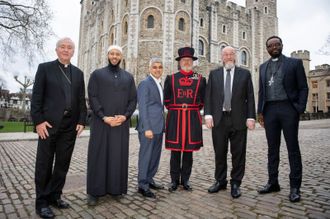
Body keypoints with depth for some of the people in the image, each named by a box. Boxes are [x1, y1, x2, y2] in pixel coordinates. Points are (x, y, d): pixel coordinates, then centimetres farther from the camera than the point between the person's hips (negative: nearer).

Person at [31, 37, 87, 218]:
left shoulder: (78, 73, 13)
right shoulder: (45, 68, 4)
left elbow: (81, 99, 10)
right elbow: (36, 96, -2)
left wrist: (81, 121, 1)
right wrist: (38, 121, -11)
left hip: (70, 126, 4)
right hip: (49, 123, -3)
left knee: (63, 164, 10)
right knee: (44, 164, 6)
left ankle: (54, 196, 26)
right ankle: (41, 202, 18)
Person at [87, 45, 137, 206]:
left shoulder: (128, 77, 12)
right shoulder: (97, 74, 5)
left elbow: (133, 99, 6)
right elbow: (92, 97, -3)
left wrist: (125, 116, -10)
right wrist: (104, 117, -14)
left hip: (121, 123, 2)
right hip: (101, 123, -2)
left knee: (119, 155, 6)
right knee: (98, 154, 3)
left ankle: (115, 188, 20)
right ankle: (94, 192, 14)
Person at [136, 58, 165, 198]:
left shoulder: (159, 84, 18)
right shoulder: (145, 83, -8)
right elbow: (142, 107, -14)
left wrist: (162, 125, 15)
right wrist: (147, 128, -19)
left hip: (158, 127, 9)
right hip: (149, 127, -8)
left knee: (155, 155, 15)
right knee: (146, 156, 0)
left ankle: (149, 180, 29)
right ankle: (143, 186, 13)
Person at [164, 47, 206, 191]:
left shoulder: (200, 79, 9)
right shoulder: (171, 78, 8)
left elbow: (203, 100, 12)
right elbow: (166, 99, 12)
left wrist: (194, 110, 6)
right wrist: (173, 110, 7)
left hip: (192, 119, 1)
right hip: (175, 118, 0)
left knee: (189, 150, 7)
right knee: (175, 150, 4)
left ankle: (185, 179, 21)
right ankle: (174, 180, 17)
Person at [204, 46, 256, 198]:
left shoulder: (245, 74, 9)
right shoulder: (213, 74, 11)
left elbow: (250, 97, 4)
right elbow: (208, 96, 6)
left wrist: (251, 117, -5)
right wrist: (208, 115, -4)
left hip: (238, 119, 0)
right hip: (219, 119, 1)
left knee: (238, 153, 5)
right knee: (220, 153, 9)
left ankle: (236, 183, 20)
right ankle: (220, 181, 25)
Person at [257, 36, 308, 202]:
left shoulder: (295, 63, 6)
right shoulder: (263, 67, 16)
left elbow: (303, 87, 2)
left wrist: (300, 108, -10)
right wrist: (260, 111, 6)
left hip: (288, 108, -3)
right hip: (269, 110, 4)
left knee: (293, 148, 0)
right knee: (272, 148, 9)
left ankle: (295, 187, 10)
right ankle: (273, 182, 19)